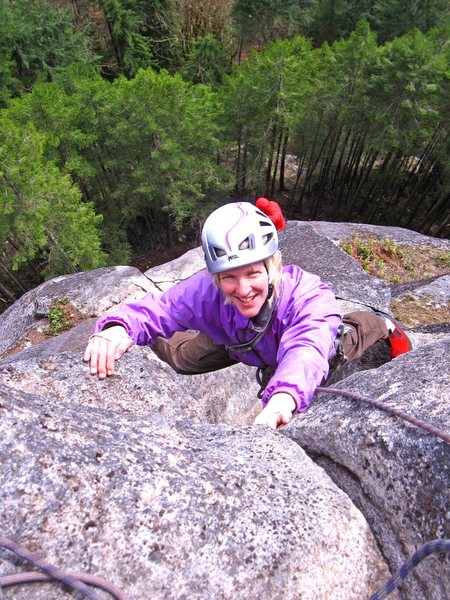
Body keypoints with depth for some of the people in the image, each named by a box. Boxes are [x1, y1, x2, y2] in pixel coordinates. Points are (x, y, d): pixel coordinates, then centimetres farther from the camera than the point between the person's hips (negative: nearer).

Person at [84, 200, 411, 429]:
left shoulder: (309, 295, -46)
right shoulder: (207, 291, -39)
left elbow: (307, 352, -62)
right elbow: (155, 309, -41)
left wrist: (284, 396, -84)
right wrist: (119, 327, -64)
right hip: (242, 342, 2)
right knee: (178, 356, 7)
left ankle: (382, 325, 52)